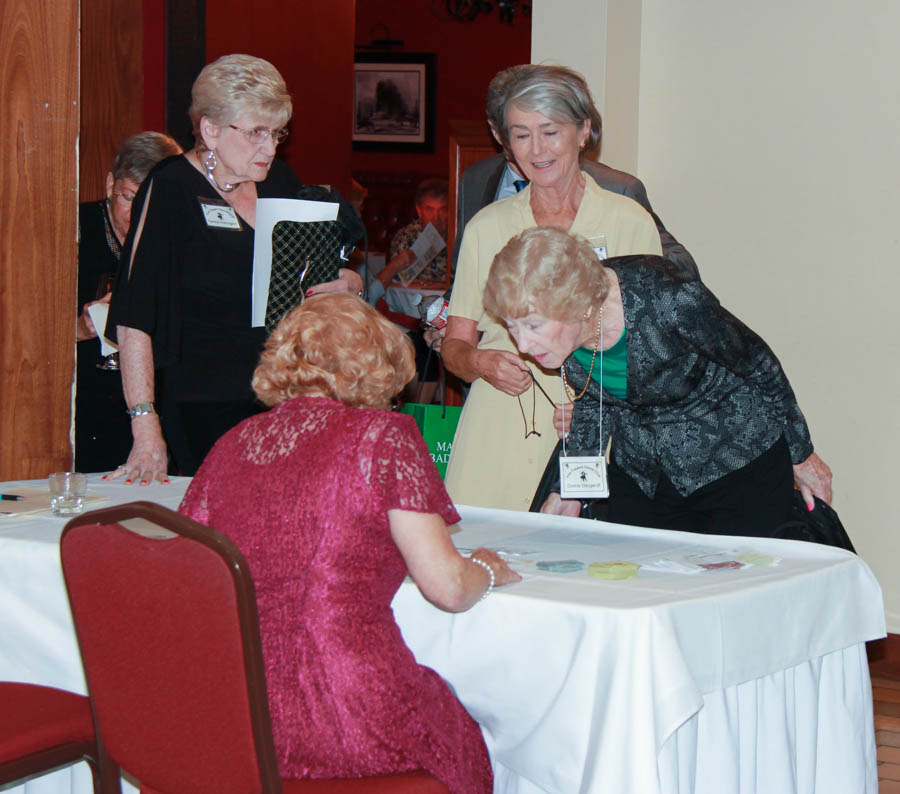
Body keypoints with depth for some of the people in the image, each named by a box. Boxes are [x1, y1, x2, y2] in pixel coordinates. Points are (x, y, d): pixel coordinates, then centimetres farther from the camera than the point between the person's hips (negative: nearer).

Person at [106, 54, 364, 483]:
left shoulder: (280, 182, 11)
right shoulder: (169, 191, -6)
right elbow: (135, 318, -12)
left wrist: (349, 283, -1)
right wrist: (146, 428, -20)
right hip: (203, 412, -5)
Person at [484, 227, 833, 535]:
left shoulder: (670, 303, -33)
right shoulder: (553, 327, -17)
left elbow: (758, 363, -13)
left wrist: (800, 454, -1)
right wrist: (570, 490, 6)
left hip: (741, 465, -5)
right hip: (640, 472, 5)